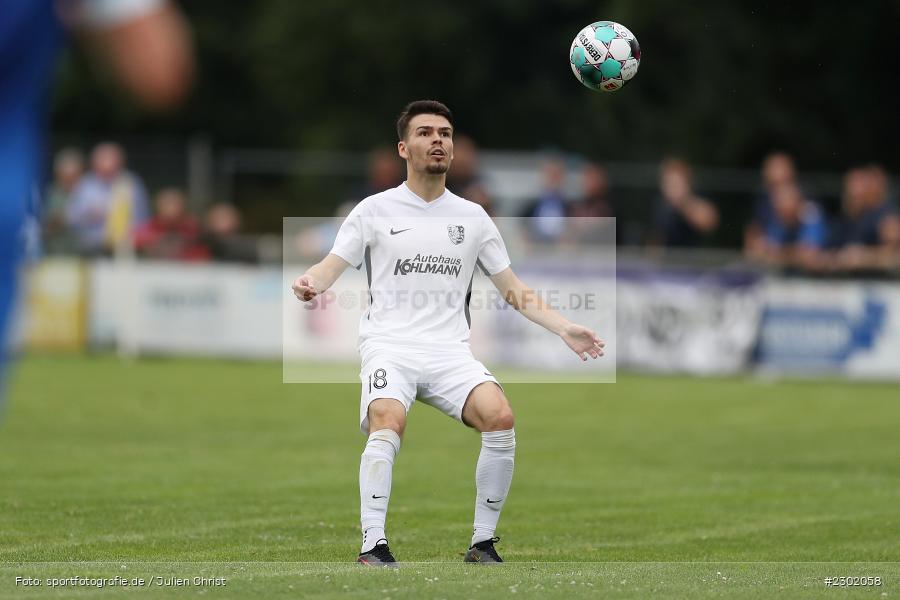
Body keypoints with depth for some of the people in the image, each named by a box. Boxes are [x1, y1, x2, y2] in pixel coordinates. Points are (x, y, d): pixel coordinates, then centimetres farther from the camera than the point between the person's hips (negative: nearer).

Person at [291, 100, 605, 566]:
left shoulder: (472, 217, 16)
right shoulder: (375, 210, 9)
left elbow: (514, 291, 19)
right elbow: (331, 267, 4)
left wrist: (565, 330, 7)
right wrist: (307, 283, -21)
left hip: (450, 352, 2)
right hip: (389, 345, -2)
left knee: (500, 417, -25)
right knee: (388, 422, -33)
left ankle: (483, 543, -12)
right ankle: (372, 545, -32)